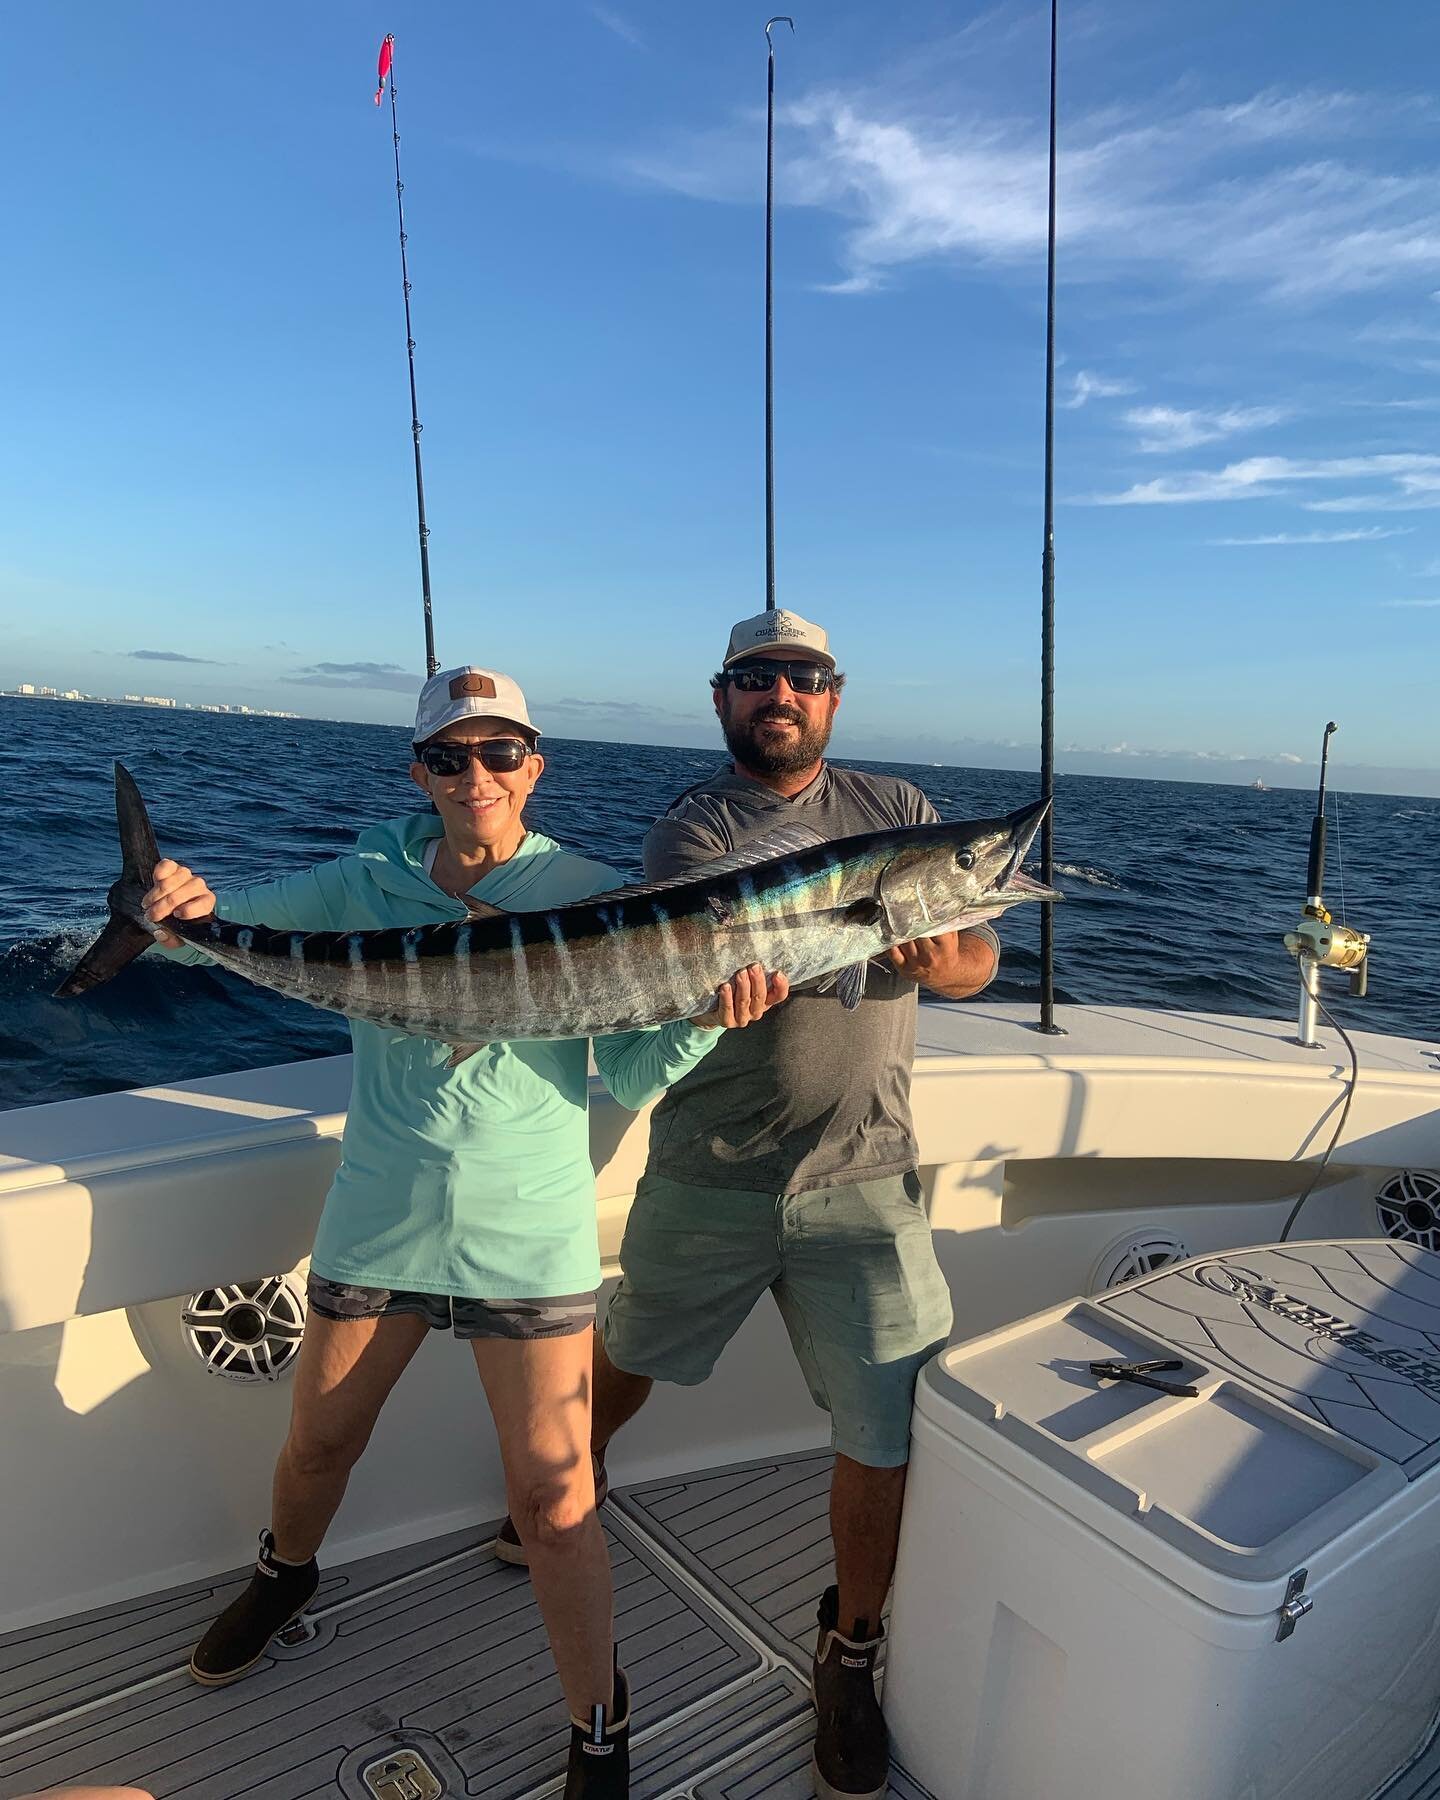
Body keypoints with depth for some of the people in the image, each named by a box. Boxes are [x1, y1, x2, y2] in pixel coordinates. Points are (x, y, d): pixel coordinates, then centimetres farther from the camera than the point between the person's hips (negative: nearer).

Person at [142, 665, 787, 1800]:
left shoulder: (590, 897, -8)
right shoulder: (370, 884, -1)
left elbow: (632, 1076, -10)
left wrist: (707, 1020, -30)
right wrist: (187, 909, -25)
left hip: (530, 1238, -3)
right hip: (376, 1222, 3)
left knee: (554, 1502, 0)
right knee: (319, 1443, 24)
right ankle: (286, 1577, 60)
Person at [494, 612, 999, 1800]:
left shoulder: (899, 810, 5)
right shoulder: (690, 831, -3)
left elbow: (979, 960, 1)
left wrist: (941, 960, -22)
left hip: (861, 1183, 1)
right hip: (706, 1177, 0)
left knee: (885, 1435, 2)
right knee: (631, 1355, 21)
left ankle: (852, 1652, 31)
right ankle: (578, 1471, 56)